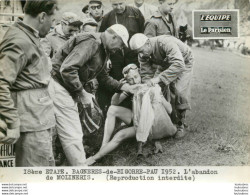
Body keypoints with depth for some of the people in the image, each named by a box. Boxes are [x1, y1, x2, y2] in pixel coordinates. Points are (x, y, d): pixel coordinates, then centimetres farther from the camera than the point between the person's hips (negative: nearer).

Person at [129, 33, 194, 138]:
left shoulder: (165, 43, -42)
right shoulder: (143, 55, -20)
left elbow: (179, 64, -52)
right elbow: (146, 74, -16)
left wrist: (159, 78, -57)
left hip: (184, 62, -6)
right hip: (164, 64, 6)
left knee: (180, 92, -20)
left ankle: (180, 125, -3)